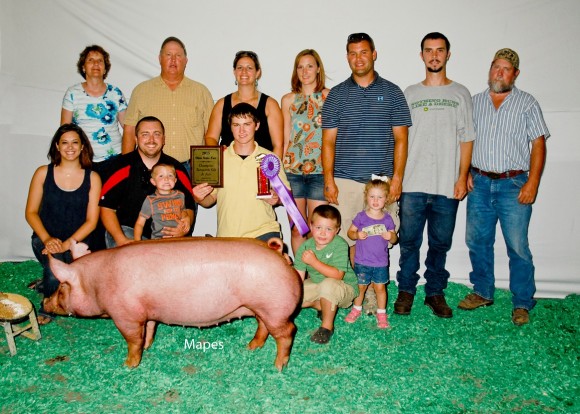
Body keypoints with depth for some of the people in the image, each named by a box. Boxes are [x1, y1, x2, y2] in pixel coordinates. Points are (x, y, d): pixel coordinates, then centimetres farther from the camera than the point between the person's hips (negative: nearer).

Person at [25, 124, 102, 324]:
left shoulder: (92, 178, -1)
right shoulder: (43, 173, 1)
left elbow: (91, 220, -4)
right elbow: (31, 212, 1)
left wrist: (67, 244, -17)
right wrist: (47, 239, -16)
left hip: (77, 242, 1)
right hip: (46, 238, 0)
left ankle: (46, 283, 16)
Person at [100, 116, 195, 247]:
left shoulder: (177, 169, 6)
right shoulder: (121, 166, -2)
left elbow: (188, 207, 10)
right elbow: (107, 207, -3)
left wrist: (184, 229, -13)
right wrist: (121, 240, -18)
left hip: (165, 234, 3)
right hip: (127, 230, -3)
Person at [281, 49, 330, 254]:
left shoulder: (329, 96, 4)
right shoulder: (288, 99, 12)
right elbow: (285, 139, 13)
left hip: (320, 169, -2)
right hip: (292, 168, 2)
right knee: (297, 228, 6)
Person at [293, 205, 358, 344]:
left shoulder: (340, 245, -24)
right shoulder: (305, 247, -10)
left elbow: (338, 275, -34)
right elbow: (298, 277, -10)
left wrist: (313, 261, -37)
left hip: (345, 288, -6)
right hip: (316, 285, 6)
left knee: (328, 284, -39)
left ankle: (327, 326, -17)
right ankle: (323, 307, 10)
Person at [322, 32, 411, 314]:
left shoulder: (392, 92, 8)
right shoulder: (337, 94, 9)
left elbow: (400, 139, 5)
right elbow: (328, 141, 6)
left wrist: (397, 179, -4)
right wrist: (329, 181, -3)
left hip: (382, 181, 0)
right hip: (345, 182, 0)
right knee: (347, 240, 0)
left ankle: (373, 296, 15)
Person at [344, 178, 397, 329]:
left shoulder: (387, 219, -1)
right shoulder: (361, 217, -5)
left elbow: (394, 239, 5)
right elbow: (350, 232, 0)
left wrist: (391, 236, -18)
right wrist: (357, 235, -21)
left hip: (381, 263, 1)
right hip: (362, 261, 0)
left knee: (380, 287, 8)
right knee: (360, 286, 13)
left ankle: (381, 313, 26)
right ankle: (357, 308, 36)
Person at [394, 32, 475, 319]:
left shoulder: (460, 94, 9)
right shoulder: (409, 94, 11)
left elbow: (466, 138, 6)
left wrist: (462, 177, -2)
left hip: (447, 186, 0)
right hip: (412, 184, 0)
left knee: (440, 242, 7)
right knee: (409, 240, 3)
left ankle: (435, 292, 21)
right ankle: (406, 290, 18)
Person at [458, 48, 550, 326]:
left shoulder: (527, 104, 3)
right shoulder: (475, 102, 12)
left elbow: (538, 144, -1)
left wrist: (532, 183, -10)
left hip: (513, 184, -3)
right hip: (480, 183, 3)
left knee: (518, 246, -3)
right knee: (477, 241, 9)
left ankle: (522, 304, 10)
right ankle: (483, 293, 25)